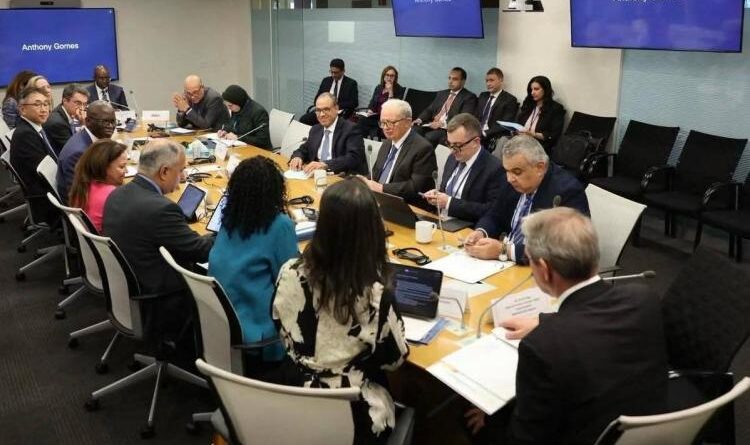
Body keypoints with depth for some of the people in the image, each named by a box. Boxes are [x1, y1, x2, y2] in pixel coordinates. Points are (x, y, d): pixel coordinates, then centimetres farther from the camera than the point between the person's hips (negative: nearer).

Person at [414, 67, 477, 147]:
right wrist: (420, 119, -1)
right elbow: (429, 110, 21)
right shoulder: (442, 93, 24)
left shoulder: (469, 97, 2)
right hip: (431, 125, 6)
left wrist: (443, 124, -22)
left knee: (429, 137, -34)